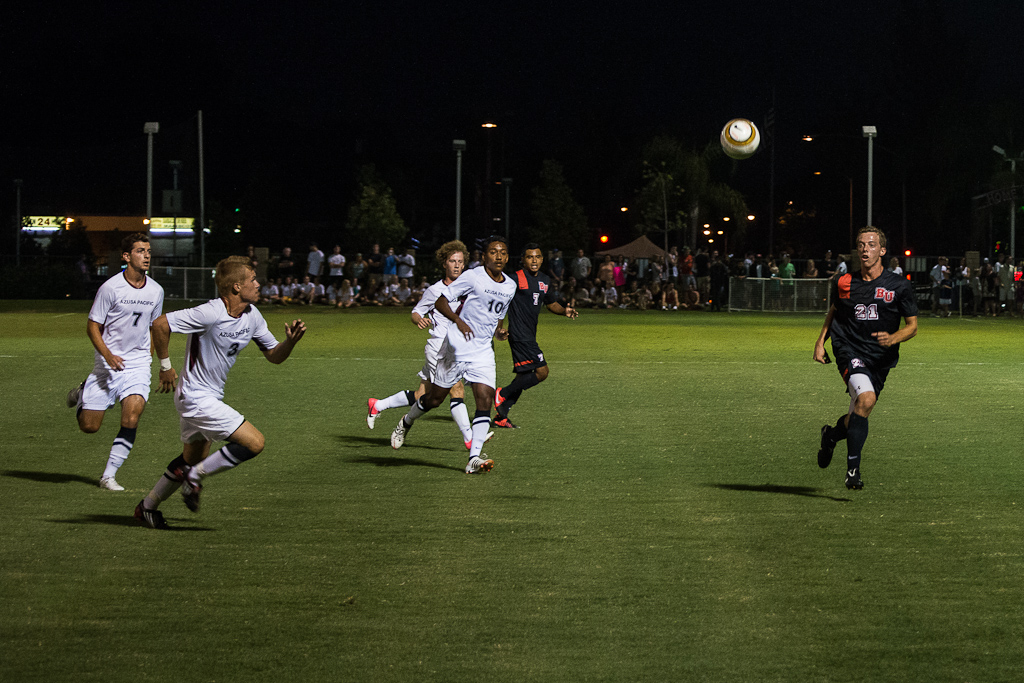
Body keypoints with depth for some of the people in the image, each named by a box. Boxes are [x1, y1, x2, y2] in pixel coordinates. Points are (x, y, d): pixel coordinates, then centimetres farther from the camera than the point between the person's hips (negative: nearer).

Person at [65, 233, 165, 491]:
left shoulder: (156, 291, 3)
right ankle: (82, 393, 34)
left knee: (131, 418, -18)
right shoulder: (110, 288, -11)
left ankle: (109, 474, -5)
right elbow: (92, 326, -7)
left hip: (138, 364, 3)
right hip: (107, 363, -3)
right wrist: (107, 355, -21)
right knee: (89, 426, 0)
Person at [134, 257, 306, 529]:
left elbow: (274, 356, 8)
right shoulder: (210, 313, -25)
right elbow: (160, 324, -24)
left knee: (194, 457, 24)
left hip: (211, 397, 10)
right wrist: (165, 366, -16)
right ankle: (195, 477, -1)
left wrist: (291, 340, -13)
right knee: (254, 442, -14)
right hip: (197, 397, -10)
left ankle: (148, 506, 39)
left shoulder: (251, 316, 1)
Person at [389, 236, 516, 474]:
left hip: (483, 352, 4)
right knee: (435, 398, 7)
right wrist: (458, 320, -27)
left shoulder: (510, 286, 9)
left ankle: (474, 458, -17)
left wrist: (498, 332, 3)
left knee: (485, 401, -13)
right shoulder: (473, 277, -12)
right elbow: (440, 301, -11)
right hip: (457, 348, -4)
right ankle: (406, 422, 38)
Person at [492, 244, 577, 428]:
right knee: (541, 372, -15)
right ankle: (502, 393, -3)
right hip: (520, 335, -9)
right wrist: (499, 326, -18)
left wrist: (564, 310, 6)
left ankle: (501, 416, 18)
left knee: (524, 376, 11)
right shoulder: (516, 279, -11)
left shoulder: (545, 281, 13)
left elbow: (551, 303, 26)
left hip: (530, 335, 9)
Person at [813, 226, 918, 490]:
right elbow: (833, 311, 22)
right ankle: (853, 469, -21)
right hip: (849, 351, -2)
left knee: (858, 417, 9)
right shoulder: (843, 283, 2)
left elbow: (912, 326, 3)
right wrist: (820, 341, 10)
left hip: (880, 358, 2)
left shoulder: (899, 286, -2)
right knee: (866, 398, -28)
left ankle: (832, 434, 46)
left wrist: (893, 338, -17)